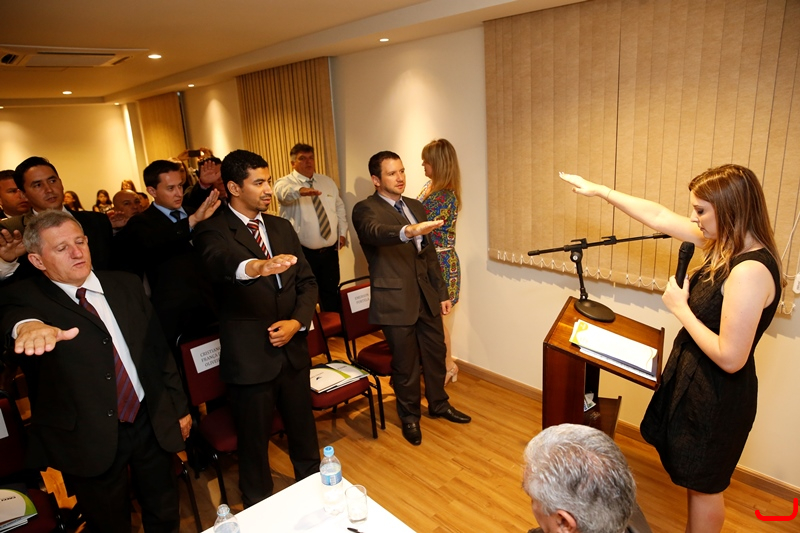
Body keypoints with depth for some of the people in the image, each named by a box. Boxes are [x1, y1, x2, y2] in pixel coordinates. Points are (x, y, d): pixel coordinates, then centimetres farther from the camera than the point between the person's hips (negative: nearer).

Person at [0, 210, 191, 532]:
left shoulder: (126, 285, 4)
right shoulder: (27, 297, -6)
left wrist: (179, 405, 10)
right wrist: (28, 325, -55)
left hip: (152, 424, 3)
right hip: (89, 440, -3)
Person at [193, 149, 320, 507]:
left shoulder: (282, 228, 7)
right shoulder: (213, 231, -11)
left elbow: (306, 281, 10)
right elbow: (220, 260, -35)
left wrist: (298, 321, -8)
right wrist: (256, 266, -57)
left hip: (292, 350, 5)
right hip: (249, 358, -5)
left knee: (304, 432, 21)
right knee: (255, 443, 12)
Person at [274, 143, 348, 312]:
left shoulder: (327, 181, 11)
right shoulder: (285, 183, -7)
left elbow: (340, 207, 19)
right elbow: (285, 192, -33)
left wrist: (342, 233, 9)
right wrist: (301, 190, -54)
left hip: (330, 251, 5)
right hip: (302, 253, -4)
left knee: (331, 295, 15)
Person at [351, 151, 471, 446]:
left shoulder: (416, 207, 11)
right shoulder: (366, 209, -10)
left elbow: (429, 254, 15)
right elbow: (376, 232, -35)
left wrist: (442, 292, 13)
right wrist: (409, 231, -54)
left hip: (427, 296, 6)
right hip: (396, 300, -6)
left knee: (436, 353, 19)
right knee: (406, 364, 9)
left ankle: (438, 404, 43)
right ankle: (409, 416, 33)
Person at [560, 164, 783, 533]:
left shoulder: (750, 271, -30)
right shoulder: (726, 244, -4)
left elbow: (730, 358, -29)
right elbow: (659, 217, 4)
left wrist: (680, 307, -20)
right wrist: (597, 190, 8)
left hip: (718, 396, -8)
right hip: (694, 379, 8)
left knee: (704, 485, 16)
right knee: (695, 478, 26)